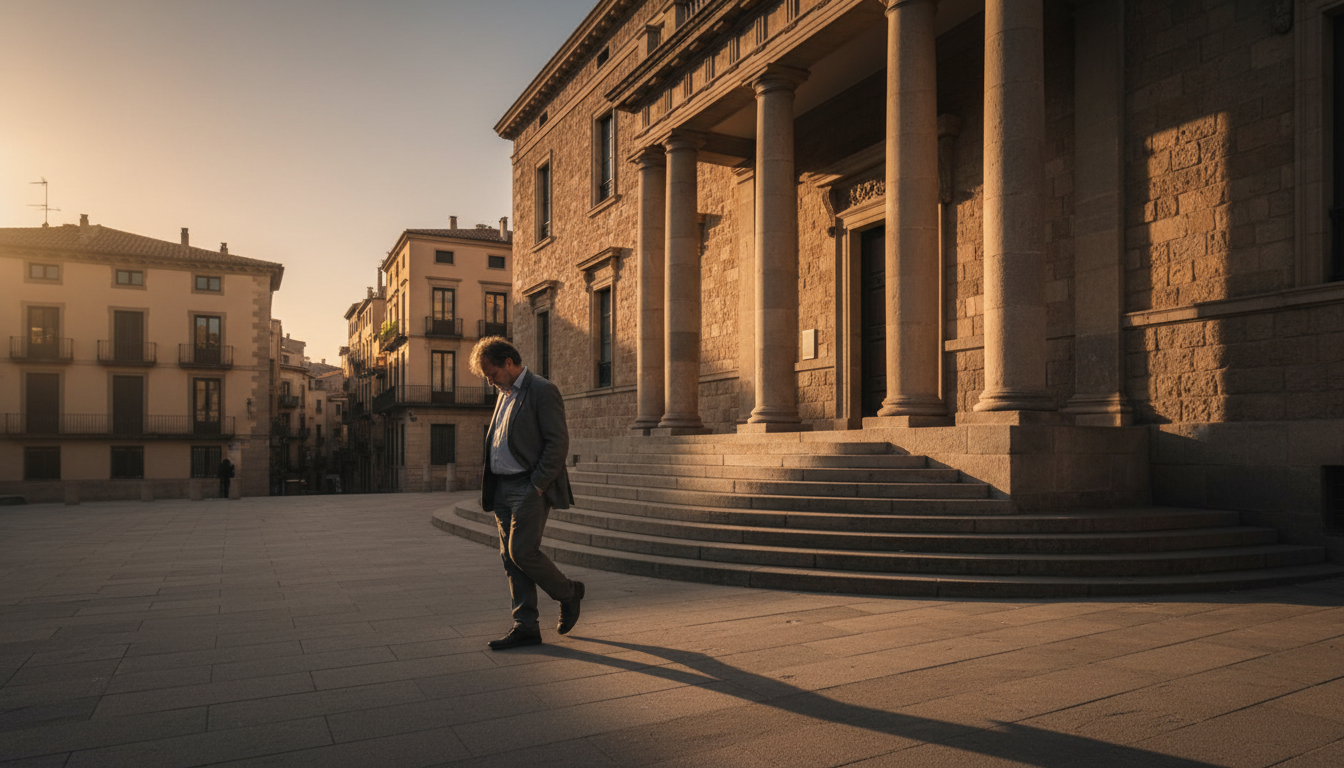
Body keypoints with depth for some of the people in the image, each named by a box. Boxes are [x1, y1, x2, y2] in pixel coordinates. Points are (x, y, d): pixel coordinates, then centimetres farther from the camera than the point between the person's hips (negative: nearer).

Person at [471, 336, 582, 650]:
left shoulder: (543, 391, -9)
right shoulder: (504, 395, 18)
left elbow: (559, 442, -15)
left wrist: (538, 485, -17)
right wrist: (491, 488, 12)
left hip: (530, 489, -9)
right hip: (503, 489, 9)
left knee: (522, 552, -11)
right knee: (510, 557, 6)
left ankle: (569, 592, 13)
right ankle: (525, 626, 13)